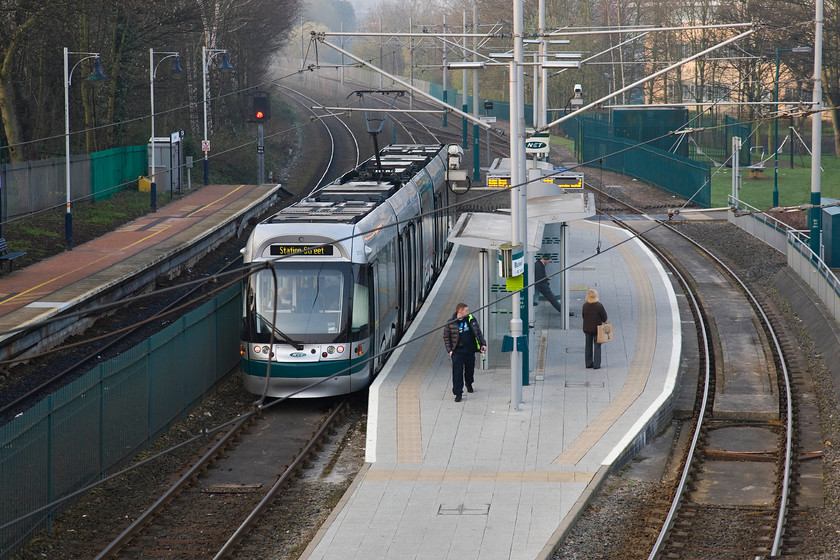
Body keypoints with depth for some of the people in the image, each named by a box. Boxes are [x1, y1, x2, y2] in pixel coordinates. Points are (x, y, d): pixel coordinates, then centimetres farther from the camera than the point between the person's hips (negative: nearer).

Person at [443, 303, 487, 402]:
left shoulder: (471, 319, 3)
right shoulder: (450, 323, -6)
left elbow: (478, 332, 13)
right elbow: (446, 337, 3)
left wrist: (483, 343, 6)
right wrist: (449, 350, -3)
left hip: (470, 350, 3)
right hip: (457, 351, -3)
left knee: (470, 369, 15)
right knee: (457, 372, -10)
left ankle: (469, 384, 46)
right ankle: (458, 393, -5)